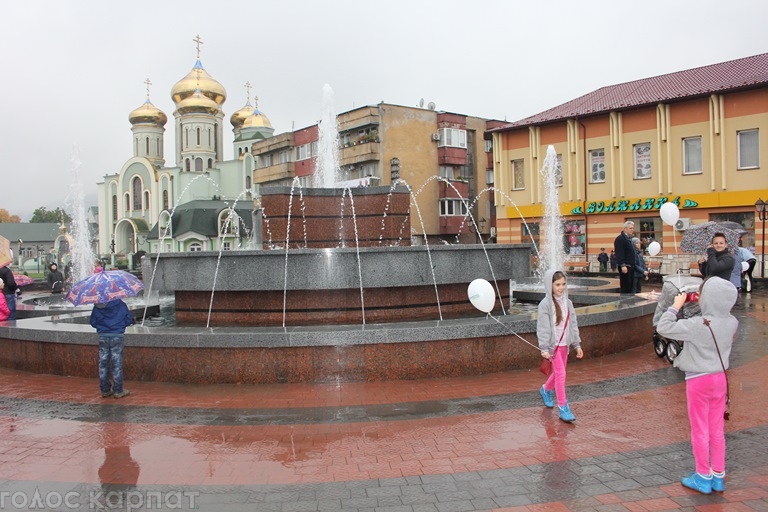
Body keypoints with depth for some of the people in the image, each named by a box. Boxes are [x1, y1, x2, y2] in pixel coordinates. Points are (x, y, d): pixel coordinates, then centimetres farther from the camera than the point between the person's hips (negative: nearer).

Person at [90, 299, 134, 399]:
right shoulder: (121, 305, -6)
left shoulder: (97, 307, -1)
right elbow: (129, 320, 0)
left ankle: (105, 390, 17)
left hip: (103, 337, 2)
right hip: (117, 337, -2)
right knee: (117, 364, 3)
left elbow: (93, 323, 4)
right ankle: (118, 391, 7)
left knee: (103, 364, 11)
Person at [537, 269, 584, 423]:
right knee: (560, 374, -11)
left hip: (564, 344, 6)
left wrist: (577, 344, 11)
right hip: (553, 344, -6)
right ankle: (563, 408, -5)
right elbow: (543, 328, -14)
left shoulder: (567, 303, 6)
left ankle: (545, 390, 44)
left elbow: (573, 324, 12)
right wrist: (544, 348, -18)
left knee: (558, 372, 16)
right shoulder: (545, 304, -12)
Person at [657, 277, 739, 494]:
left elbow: (663, 328, -24)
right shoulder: (732, 323, -6)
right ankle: (718, 475, 26)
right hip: (720, 378, 6)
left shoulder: (697, 325, -26)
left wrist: (675, 306, -14)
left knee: (700, 430, 8)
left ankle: (703, 477, 18)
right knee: (717, 429, 16)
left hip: (699, 380, -6)